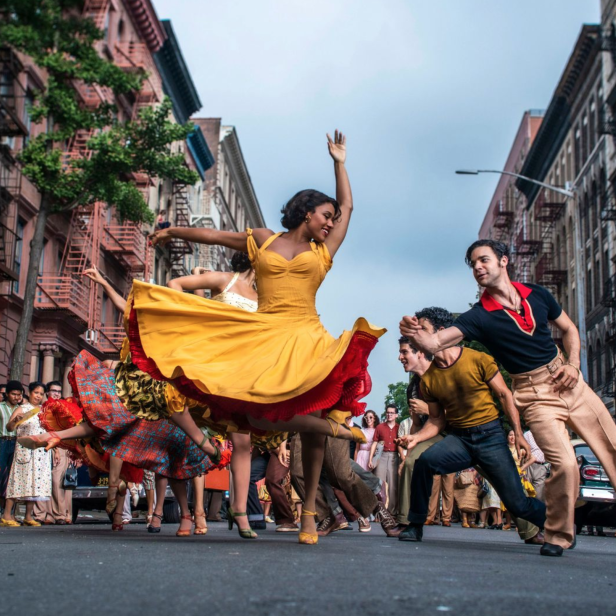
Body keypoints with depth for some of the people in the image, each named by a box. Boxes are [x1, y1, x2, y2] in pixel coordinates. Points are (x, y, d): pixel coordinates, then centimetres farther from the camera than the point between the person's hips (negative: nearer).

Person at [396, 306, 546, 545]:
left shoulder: (477, 360, -9)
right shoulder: (428, 379, 1)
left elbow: (504, 395, -2)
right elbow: (437, 420, 10)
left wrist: (519, 434, -6)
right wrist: (417, 437, -9)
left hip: (490, 435, -3)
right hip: (458, 438, 3)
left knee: (516, 503, -5)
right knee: (424, 461, -28)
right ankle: (415, 525, -11)